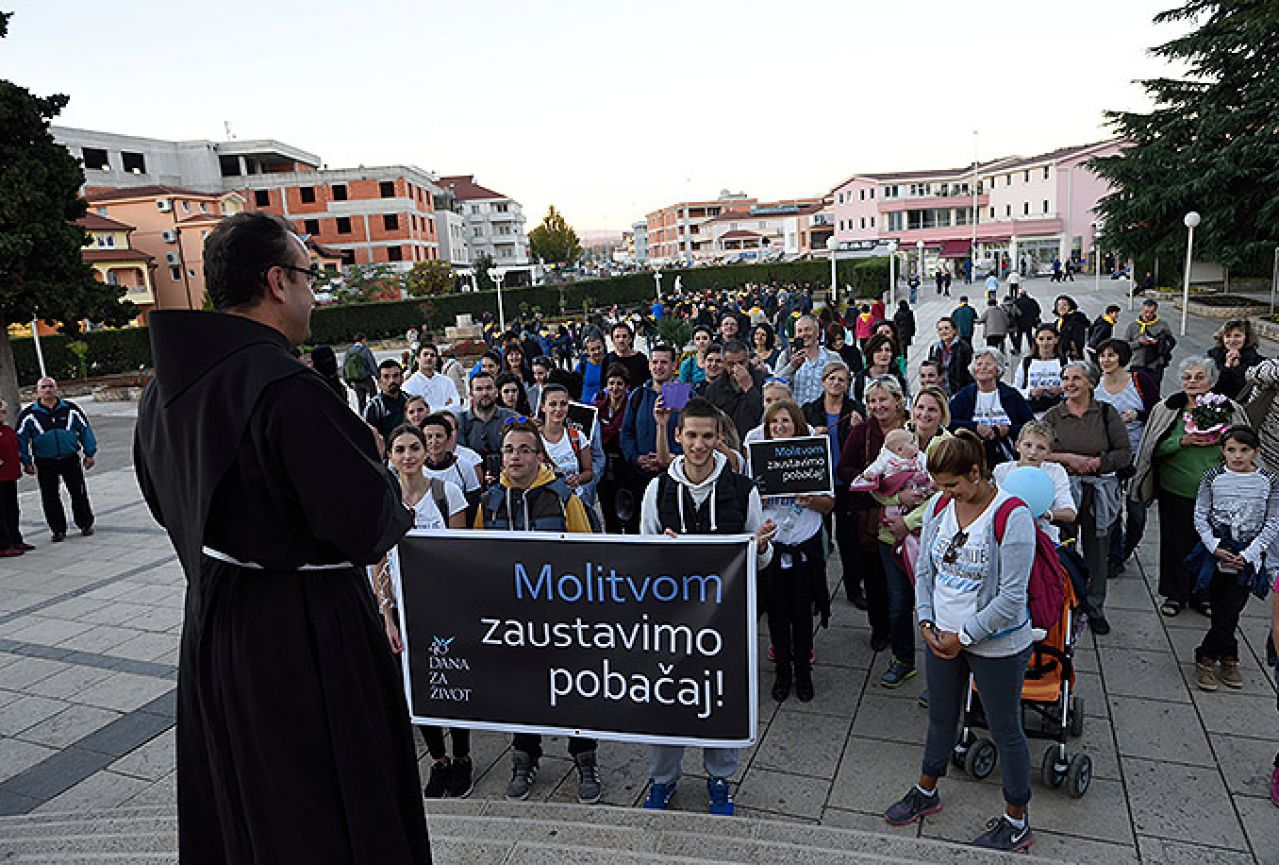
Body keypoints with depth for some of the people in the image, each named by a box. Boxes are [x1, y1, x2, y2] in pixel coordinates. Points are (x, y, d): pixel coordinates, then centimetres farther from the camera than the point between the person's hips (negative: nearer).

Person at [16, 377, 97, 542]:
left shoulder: (71, 409, 2)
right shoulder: (28, 414, 0)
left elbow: (85, 430, 7)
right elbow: (20, 438, 6)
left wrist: (89, 454, 3)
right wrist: (26, 462, 1)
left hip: (71, 459, 0)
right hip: (44, 463, 0)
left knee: (79, 493, 4)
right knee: (50, 498, 5)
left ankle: (85, 524, 19)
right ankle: (58, 530, 17)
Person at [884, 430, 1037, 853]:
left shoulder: (1011, 516, -22)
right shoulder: (939, 506, -3)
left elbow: (1011, 596, -21)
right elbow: (924, 569, 6)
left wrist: (963, 636, -16)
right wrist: (926, 622, -4)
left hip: (996, 645, -6)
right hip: (942, 637, 6)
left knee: (1005, 730, 12)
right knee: (941, 719, 22)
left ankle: (1016, 823, 32)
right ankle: (926, 792, 44)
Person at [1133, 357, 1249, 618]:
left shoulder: (1229, 409, 2)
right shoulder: (1166, 409, 0)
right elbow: (1155, 448, -1)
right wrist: (1182, 441, -17)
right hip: (1175, 490, -1)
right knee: (1175, 542, 6)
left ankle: (1202, 594, 28)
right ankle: (1175, 595, 22)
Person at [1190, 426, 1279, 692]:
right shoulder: (1213, 478, -1)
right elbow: (1200, 517, 0)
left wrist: (1246, 555, -9)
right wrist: (1216, 548, -12)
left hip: (1248, 556, 0)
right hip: (1216, 551, 0)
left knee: (1230, 612, -2)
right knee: (1222, 611, 2)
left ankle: (1206, 658, 14)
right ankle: (1229, 658, 20)